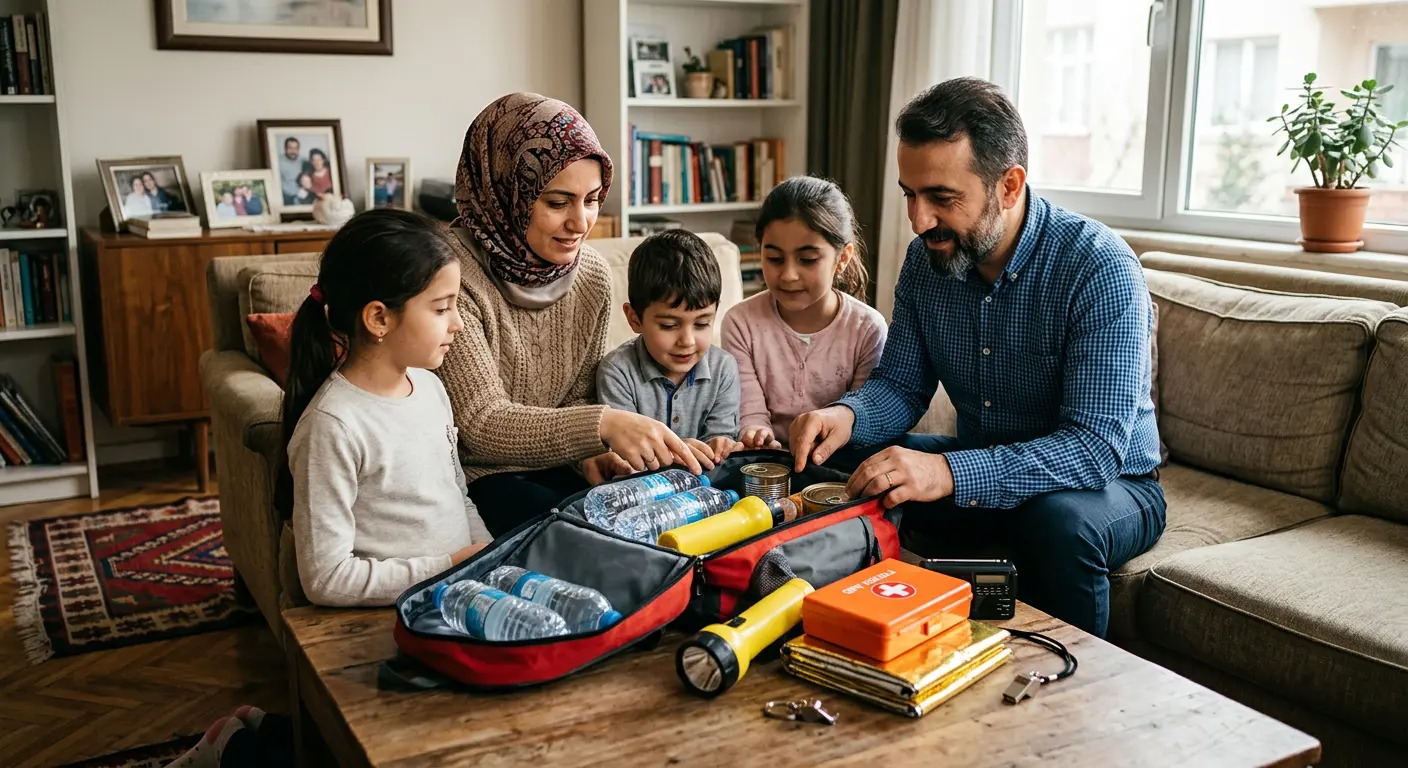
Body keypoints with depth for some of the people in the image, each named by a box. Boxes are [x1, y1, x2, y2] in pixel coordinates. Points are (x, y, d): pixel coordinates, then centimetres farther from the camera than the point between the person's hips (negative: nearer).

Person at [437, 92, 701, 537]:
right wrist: (603, 425, -37)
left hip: (550, 468, 6)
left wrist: (586, 451, -11)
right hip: (471, 477, -6)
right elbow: (482, 425, -25)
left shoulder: (591, 276, 0)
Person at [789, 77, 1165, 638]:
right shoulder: (927, 260, -6)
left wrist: (951, 473, -45)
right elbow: (902, 385, 1)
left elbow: (1096, 447, -32)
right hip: (981, 467, 5)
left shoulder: (1100, 268, -25)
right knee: (840, 467, -11)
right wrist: (848, 416, -23)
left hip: (1107, 485, -5)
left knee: (1058, 520, -38)